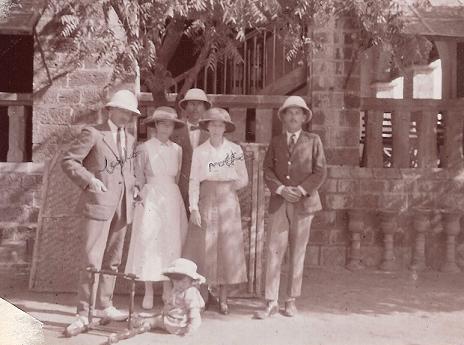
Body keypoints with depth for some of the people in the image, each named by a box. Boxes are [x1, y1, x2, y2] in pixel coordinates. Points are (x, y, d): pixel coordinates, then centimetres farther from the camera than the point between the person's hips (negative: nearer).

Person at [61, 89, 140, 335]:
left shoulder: (130, 140, 16)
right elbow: (68, 161, -6)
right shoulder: (93, 134, -3)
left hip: (122, 206, 6)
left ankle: (104, 306, 24)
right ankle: (83, 315, -3)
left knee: (112, 259, 12)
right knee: (91, 260, -9)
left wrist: (132, 191, 11)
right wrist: (89, 180, -18)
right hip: (98, 204, -6)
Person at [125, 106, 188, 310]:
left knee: (172, 244, 3)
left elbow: (178, 177, 13)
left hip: (172, 199, 3)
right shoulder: (145, 148, 0)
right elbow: (138, 177, 2)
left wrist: (171, 197, 3)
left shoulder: (177, 149, 9)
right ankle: (148, 293, 4)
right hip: (151, 199, -3)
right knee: (148, 243, -3)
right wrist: (143, 198, -6)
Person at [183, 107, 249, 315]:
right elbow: (194, 181, 0)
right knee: (203, 247, -2)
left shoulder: (235, 149, 5)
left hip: (228, 203, 0)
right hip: (206, 202, 0)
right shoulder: (199, 151, 4)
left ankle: (223, 299, 10)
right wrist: (194, 208, -7)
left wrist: (227, 188, -3)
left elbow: (243, 179, 8)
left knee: (227, 248, 1)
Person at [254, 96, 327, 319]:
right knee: (273, 252, -5)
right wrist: (281, 189, -11)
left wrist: (301, 190, -12)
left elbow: (320, 172, 0)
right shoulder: (276, 142, 12)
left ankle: (291, 301, 15)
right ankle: (271, 303, 1)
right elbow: (268, 171, 5)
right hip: (279, 203, 1)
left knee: (297, 253, 5)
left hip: (303, 202, -1)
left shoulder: (313, 141, 7)